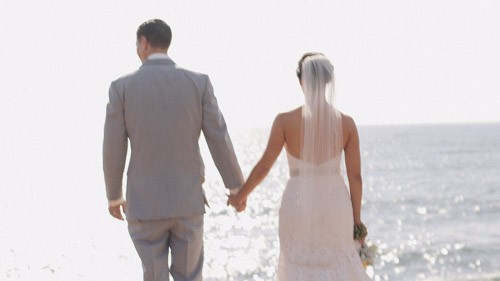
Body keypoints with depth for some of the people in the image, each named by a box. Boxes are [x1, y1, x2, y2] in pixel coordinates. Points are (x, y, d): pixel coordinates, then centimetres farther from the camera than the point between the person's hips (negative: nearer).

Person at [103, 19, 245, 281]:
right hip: (187, 201, 1)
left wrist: (113, 196, 12)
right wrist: (237, 188, 9)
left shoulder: (122, 87, -8)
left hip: (144, 204, -1)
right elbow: (219, 141, -5)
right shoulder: (199, 83, -6)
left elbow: (113, 150, -4)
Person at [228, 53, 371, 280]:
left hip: (298, 205, -1)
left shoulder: (285, 121, -10)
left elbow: (263, 167, -5)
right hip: (335, 206, 1)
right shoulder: (346, 123, -6)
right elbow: (355, 176, -2)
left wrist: (240, 195, 12)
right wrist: (357, 218, 8)